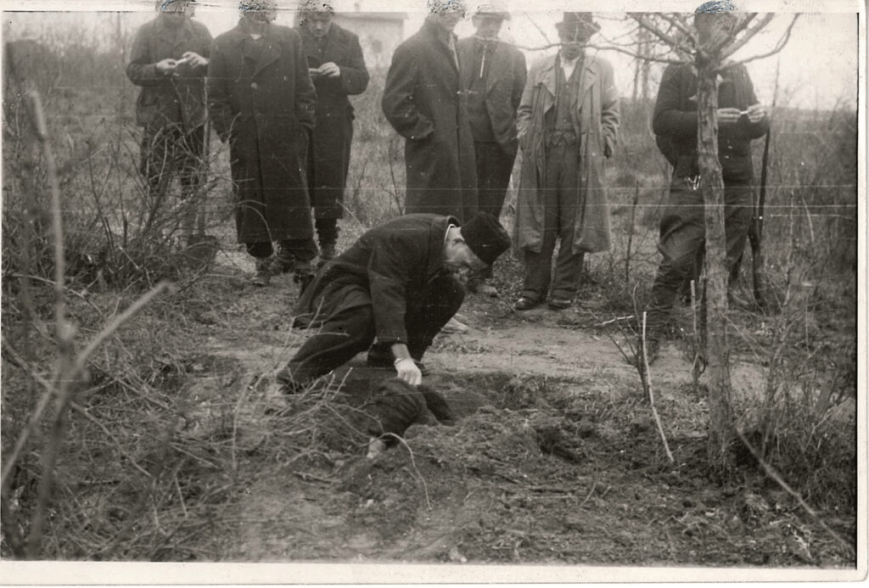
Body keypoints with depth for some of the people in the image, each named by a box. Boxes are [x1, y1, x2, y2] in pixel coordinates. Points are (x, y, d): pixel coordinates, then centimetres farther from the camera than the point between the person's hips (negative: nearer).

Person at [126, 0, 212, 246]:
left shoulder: (200, 31, 5)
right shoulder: (146, 32, 1)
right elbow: (133, 71, -4)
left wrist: (203, 63, -18)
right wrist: (157, 68, -23)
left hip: (193, 117, 1)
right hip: (157, 116, -1)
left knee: (193, 182, 6)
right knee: (156, 180, 4)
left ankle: (190, 233, 17)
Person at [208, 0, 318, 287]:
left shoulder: (289, 38, 7)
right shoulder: (224, 44, 5)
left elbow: (304, 88, 6)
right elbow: (216, 95, 6)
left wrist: (303, 127, 0)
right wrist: (227, 130, -2)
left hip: (286, 137, 0)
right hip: (245, 141, 1)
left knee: (293, 196, 0)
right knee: (251, 199, 4)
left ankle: (301, 259, 7)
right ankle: (262, 259, 16)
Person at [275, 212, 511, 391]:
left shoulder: (447, 232, -7)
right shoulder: (401, 240, -33)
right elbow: (386, 297, -42)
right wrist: (402, 359, -50)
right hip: (344, 284, -8)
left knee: (452, 293, -8)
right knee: (361, 320, -41)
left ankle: (383, 358, -2)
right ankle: (295, 375, -29)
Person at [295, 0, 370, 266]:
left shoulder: (348, 40, 6)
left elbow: (362, 81, 0)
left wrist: (340, 73, -18)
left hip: (334, 125, 1)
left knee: (330, 186, 4)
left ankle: (328, 245, 15)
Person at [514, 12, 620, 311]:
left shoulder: (601, 70, 11)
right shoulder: (539, 69, 15)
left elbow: (610, 113, 8)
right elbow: (526, 109, 15)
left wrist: (603, 146, -2)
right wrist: (525, 140, 2)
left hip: (582, 159, -1)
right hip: (542, 155, 1)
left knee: (574, 227, 1)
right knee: (538, 225, 1)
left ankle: (564, 289, 8)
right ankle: (534, 289, 6)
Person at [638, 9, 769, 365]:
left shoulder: (739, 74, 17)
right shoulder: (679, 71, 3)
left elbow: (753, 130, 21)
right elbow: (661, 121, -8)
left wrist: (760, 119, -3)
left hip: (737, 186, 5)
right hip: (692, 184, -5)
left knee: (722, 266, 6)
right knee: (675, 262, -11)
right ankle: (652, 338, -5)